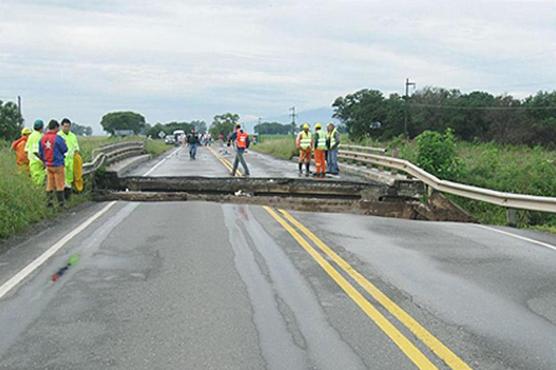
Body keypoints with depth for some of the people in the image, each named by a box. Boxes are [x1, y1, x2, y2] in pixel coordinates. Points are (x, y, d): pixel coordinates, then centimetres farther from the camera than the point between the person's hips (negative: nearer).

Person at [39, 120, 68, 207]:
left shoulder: (42, 139, 3)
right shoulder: (57, 138, -15)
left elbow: (40, 153, 10)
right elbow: (65, 150, -6)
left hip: (48, 165, 6)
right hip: (58, 164, -6)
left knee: (49, 184, 12)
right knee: (60, 184, 2)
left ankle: (49, 201, 12)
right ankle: (61, 203, 5)